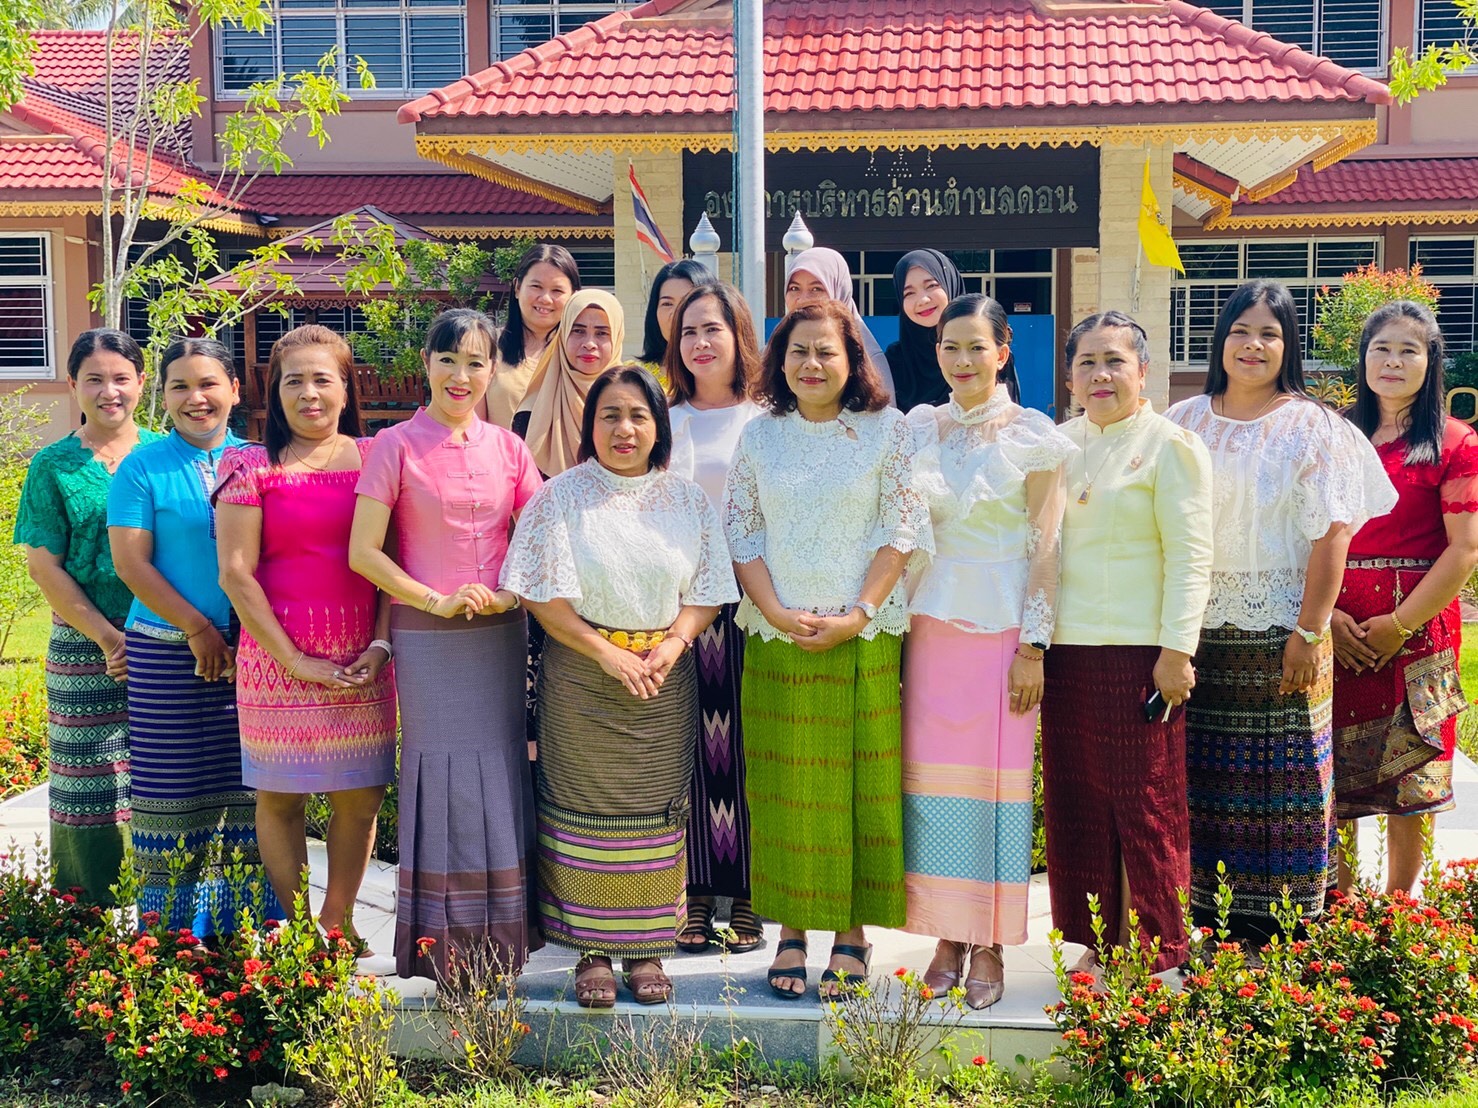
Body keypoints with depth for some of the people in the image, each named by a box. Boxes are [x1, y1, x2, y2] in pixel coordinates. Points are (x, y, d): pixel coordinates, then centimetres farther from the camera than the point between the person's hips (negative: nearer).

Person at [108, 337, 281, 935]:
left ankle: (248, 920, 12)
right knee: (175, 787, 0)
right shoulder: (142, 468, 2)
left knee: (251, 785, 2)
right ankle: (175, 926, 11)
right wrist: (199, 629, -9)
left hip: (251, 649, 2)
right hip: (169, 651, -2)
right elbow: (131, 561, -4)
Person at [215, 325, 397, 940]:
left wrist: (381, 643, -6)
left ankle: (337, 919, 24)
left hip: (361, 661, 2)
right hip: (278, 656, -2)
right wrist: (296, 661, -8)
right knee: (280, 796, 6)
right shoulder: (250, 467, 0)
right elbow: (235, 574, -4)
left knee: (360, 796, 5)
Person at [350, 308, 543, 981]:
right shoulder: (397, 446, -2)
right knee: (441, 772, -1)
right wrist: (437, 601, -14)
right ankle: (443, 944, 9)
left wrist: (507, 595, -10)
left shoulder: (507, 448, 8)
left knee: (500, 770, 6)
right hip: (426, 638, -3)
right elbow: (363, 552, -7)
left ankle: (499, 938, 16)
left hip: (500, 637, 3)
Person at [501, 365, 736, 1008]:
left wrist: (670, 647, -13)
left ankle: (647, 949, 13)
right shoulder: (562, 497, 0)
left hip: (666, 681, 2)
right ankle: (593, 951, 9)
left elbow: (705, 592, 5)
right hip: (580, 679, -2)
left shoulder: (687, 501, 7)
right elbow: (543, 595, -7)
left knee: (654, 811, 4)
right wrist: (608, 653, -15)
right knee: (586, 808, 0)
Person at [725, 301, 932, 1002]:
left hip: (865, 637, -2)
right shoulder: (759, 435, 8)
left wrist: (858, 614, -12)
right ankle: (791, 931, 16)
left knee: (859, 782, 2)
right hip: (777, 639, 2)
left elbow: (901, 530, -3)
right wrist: (775, 611, -7)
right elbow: (740, 531, 6)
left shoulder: (886, 431, 1)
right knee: (785, 787, 5)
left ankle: (851, 932, 13)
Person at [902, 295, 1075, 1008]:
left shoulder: (1033, 437, -1)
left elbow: (1045, 549, -4)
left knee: (995, 776, 0)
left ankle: (989, 947, 10)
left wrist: (1034, 648, -9)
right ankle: (948, 938, 15)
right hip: (930, 622, 3)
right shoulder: (919, 429, 8)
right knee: (932, 777, 4)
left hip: (1001, 629, -3)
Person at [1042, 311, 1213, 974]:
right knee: (1076, 801, 8)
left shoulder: (1169, 445, -2)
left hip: (1139, 652, -6)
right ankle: (1099, 942, 20)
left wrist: (1177, 650, -14)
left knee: (1144, 802, 0)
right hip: (1066, 648, 6)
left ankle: (1154, 951, 12)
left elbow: (1190, 556, -7)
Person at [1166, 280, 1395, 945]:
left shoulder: (1311, 427, 0)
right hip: (1198, 632, 3)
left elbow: (1332, 533, -7)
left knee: (1280, 780, 0)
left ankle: (1281, 929, 10)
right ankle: (1205, 916, 16)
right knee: (1203, 778, 6)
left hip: (1278, 634, -3)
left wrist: (1309, 631, -14)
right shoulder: (1185, 422, 10)